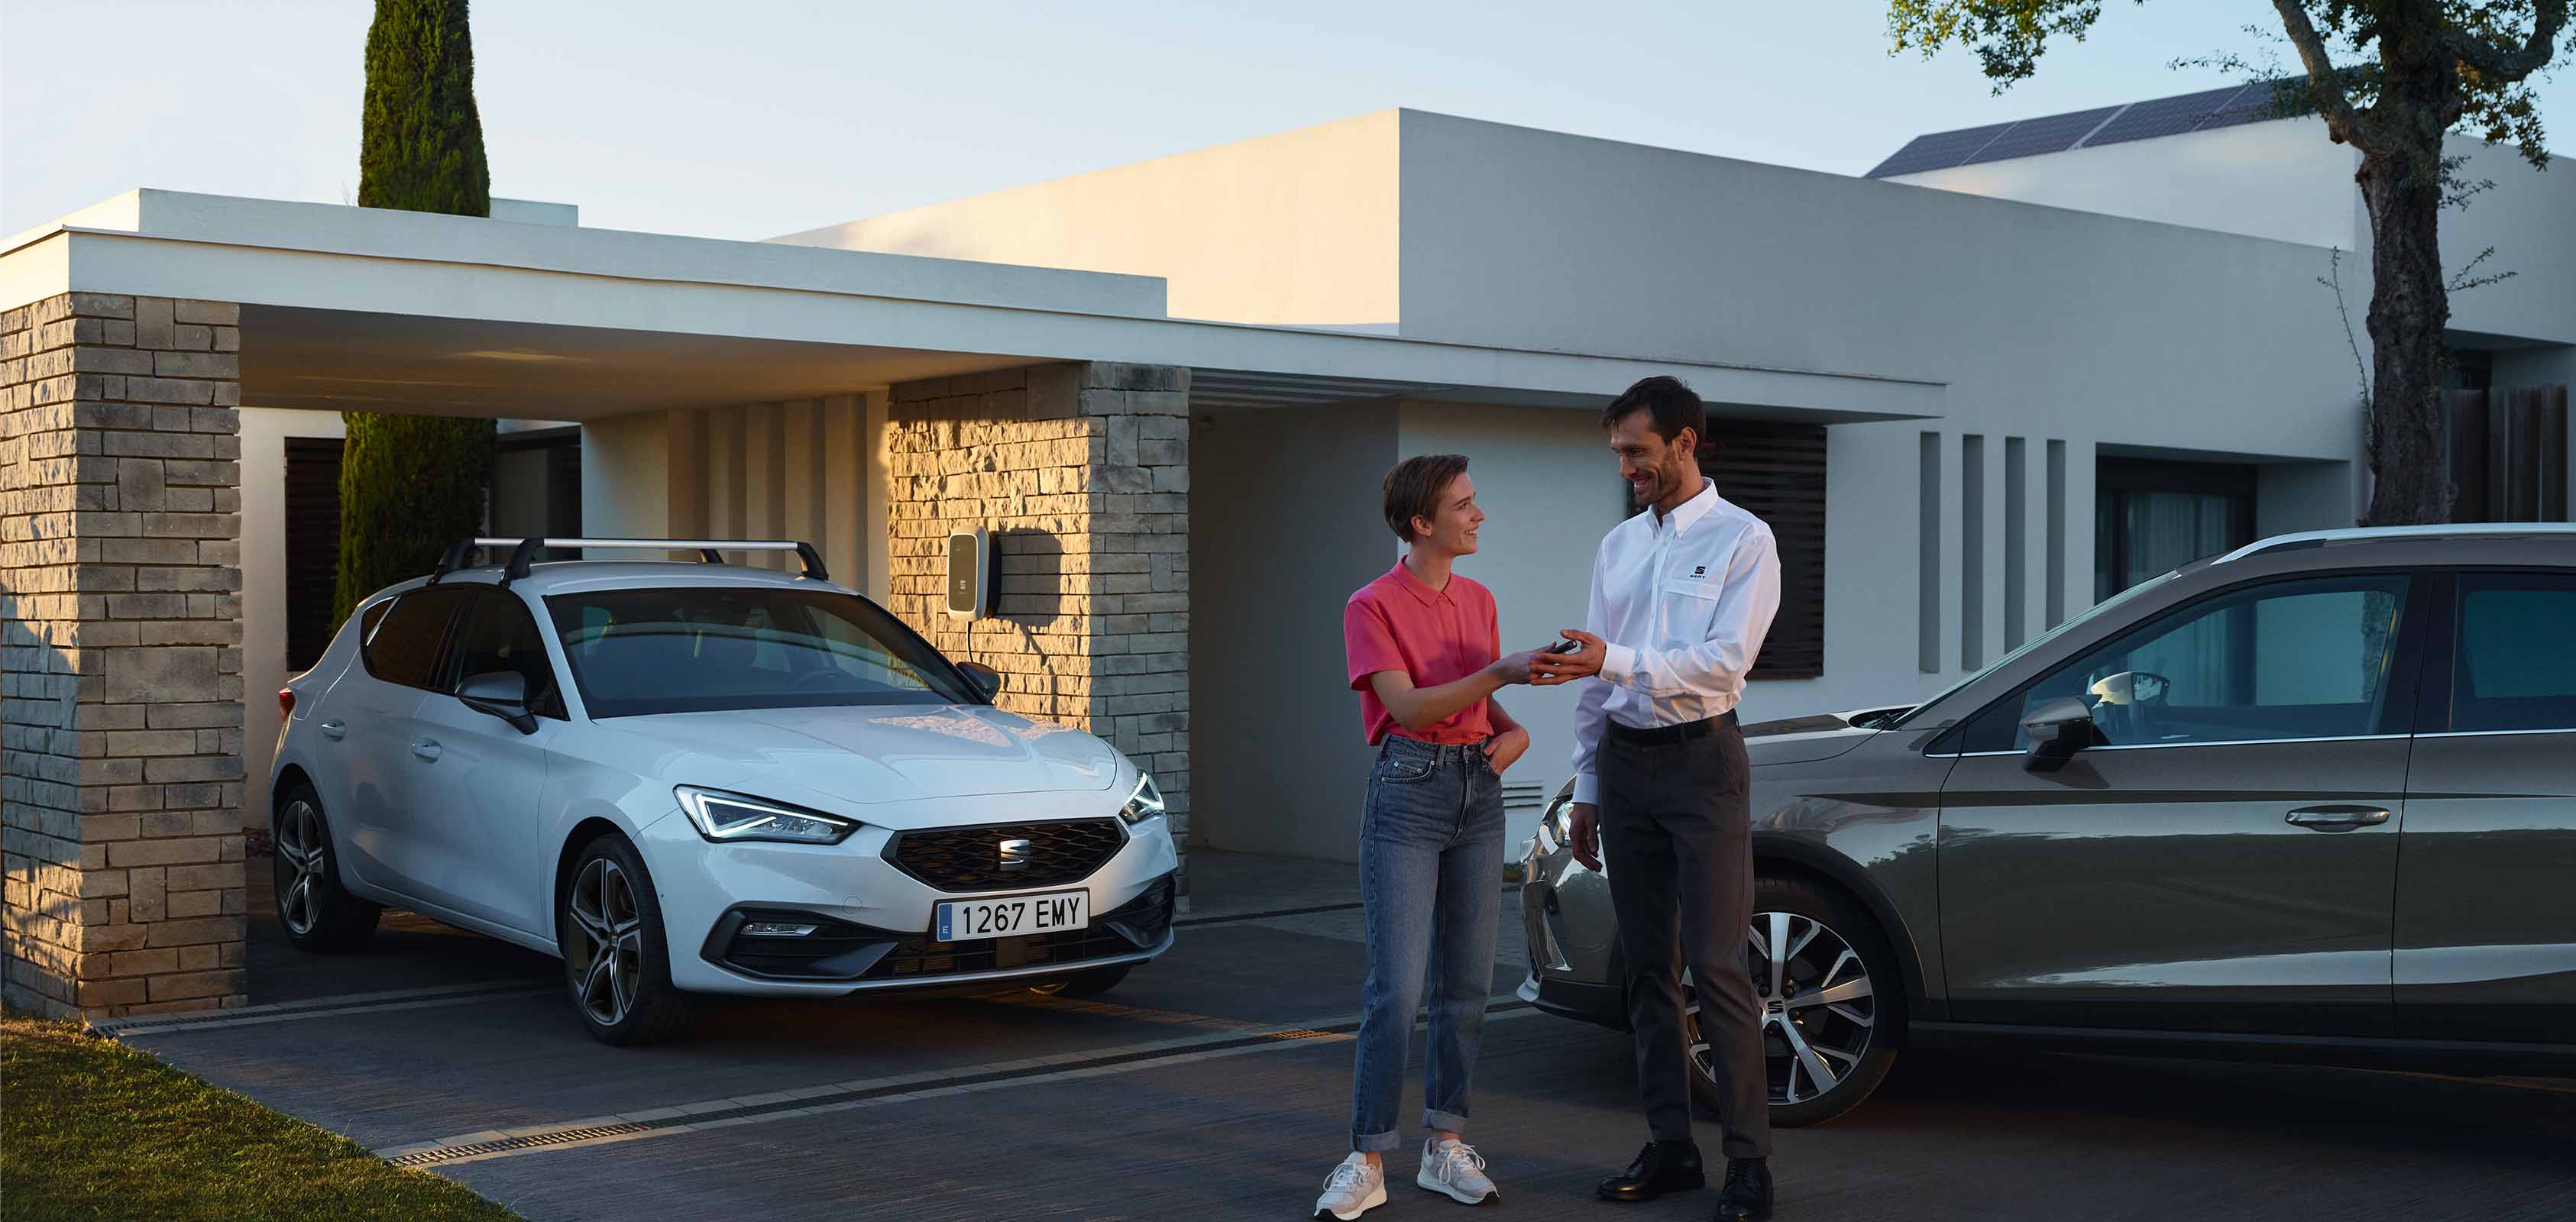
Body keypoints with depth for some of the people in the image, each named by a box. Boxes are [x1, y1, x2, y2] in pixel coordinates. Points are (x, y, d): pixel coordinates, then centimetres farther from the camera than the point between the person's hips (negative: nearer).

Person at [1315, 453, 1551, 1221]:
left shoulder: (1479, 601, 13)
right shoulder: (1373, 607, -6)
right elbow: (1410, 707, -16)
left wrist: (1514, 728, 4)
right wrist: (1502, 673, -23)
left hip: (1478, 790, 6)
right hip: (1408, 791, -6)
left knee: (1467, 982, 7)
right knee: (1396, 987, -9)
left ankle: (1446, 1146, 17)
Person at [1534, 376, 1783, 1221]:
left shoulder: (1743, 540, -4)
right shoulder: (1616, 547, 14)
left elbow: (1725, 660, -16)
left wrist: (1616, 660, -25)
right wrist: (1586, 787, 13)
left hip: (1699, 761, -6)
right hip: (1624, 763, 6)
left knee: (1716, 965, -8)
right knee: (1647, 963, 9)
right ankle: (1671, 1148, 16)